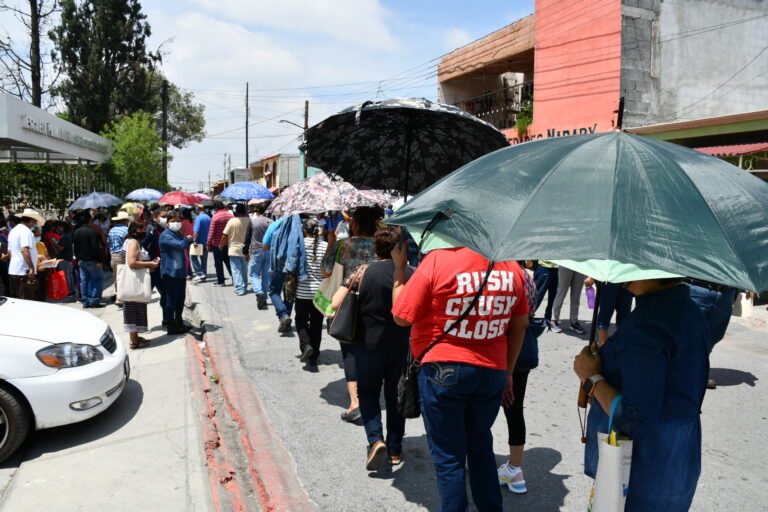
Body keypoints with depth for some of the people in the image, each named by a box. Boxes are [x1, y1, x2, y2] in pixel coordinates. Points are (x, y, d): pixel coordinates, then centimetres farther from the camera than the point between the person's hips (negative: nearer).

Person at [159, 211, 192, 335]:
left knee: (181, 298, 16)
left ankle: (179, 323, 30)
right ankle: (171, 327, 8)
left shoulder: (179, 234, 15)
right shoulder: (165, 235, -13)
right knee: (171, 300, -1)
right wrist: (187, 239, -5)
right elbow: (180, 245, -22)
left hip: (180, 271, 8)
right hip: (170, 272, -8)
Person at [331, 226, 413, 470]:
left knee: (368, 394, 17)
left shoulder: (363, 273, -11)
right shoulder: (411, 274, -7)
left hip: (369, 346, -2)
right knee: (395, 396, 17)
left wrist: (350, 281, 1)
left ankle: (376, 440, -2)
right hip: (401, 347, 2)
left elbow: (336, 304, -15)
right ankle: (395, 450, 25)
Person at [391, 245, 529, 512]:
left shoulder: (438, 259, -18)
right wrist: (508, 371, 18)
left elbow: (402, 317, -11)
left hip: (444, 369, -5)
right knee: (481, 447, 23)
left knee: (448, 455, 10)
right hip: (492, 370, 5)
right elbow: (520, 324, 7)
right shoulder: (510, 263, -2)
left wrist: (399, 267, -1)